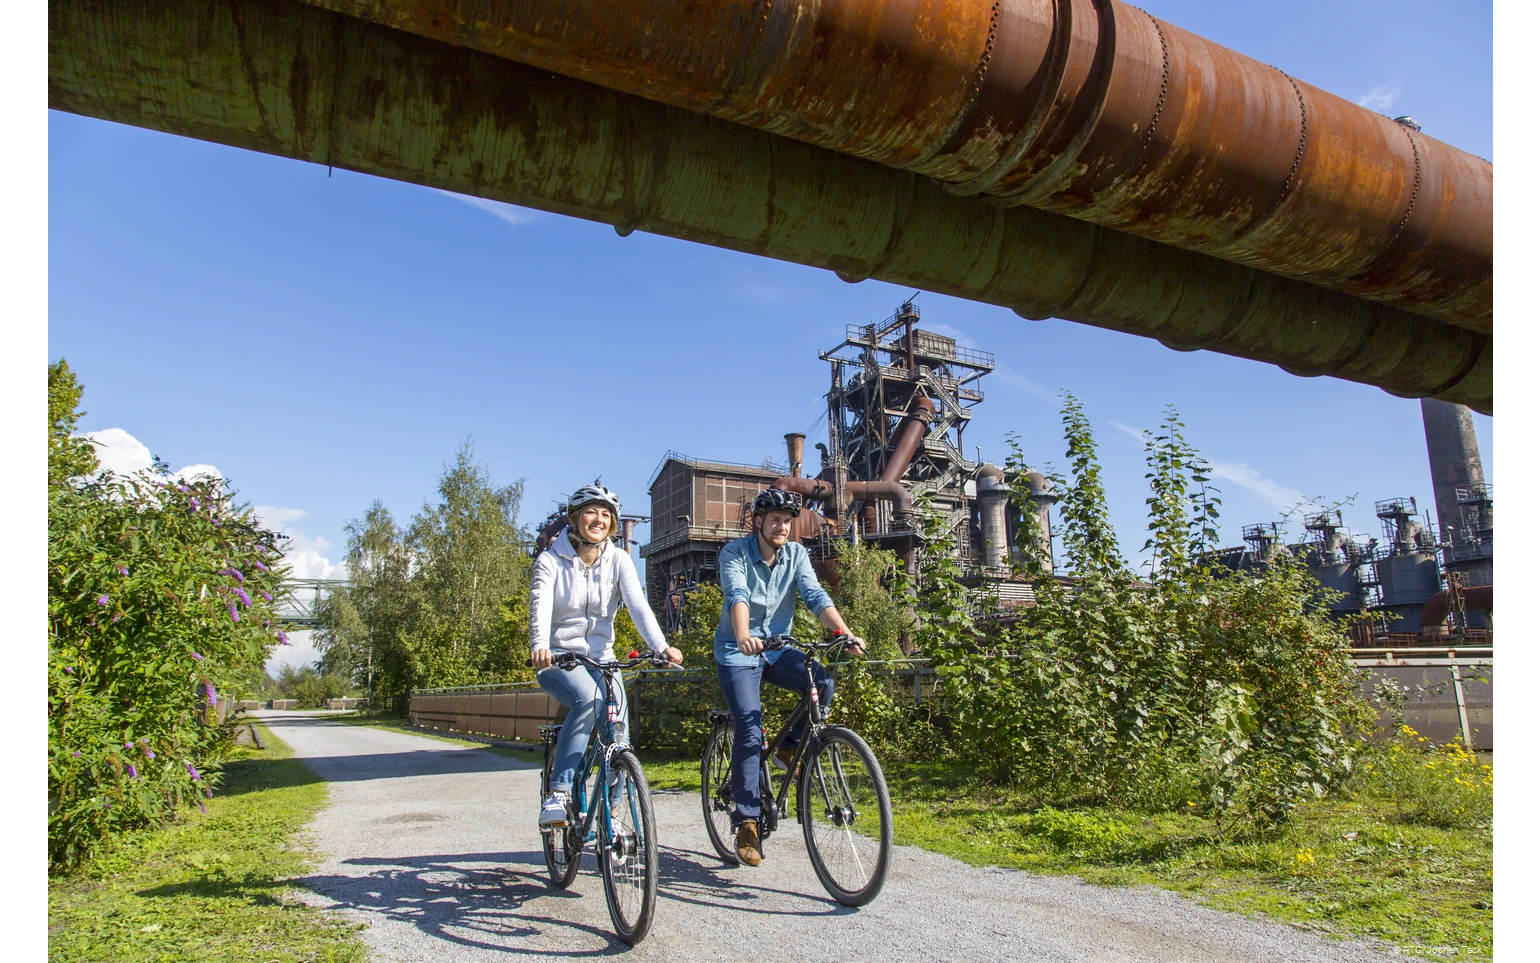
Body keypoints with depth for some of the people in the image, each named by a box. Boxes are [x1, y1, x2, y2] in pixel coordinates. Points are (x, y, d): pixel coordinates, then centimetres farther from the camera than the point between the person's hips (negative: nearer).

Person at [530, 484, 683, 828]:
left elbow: (638, 605, -14)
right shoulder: (551, 560, -7)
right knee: (589, 700, -32)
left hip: (600, 658, 3)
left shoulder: (618, 560, 0)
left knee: (618, 728, -13)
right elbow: (540, 605, -23)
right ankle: (557, 793, -25)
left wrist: (661, 646, -31)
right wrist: (540, 646, -44)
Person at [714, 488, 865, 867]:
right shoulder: (734, 553, -14)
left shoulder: (796, 554, -3)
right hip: (737, 652, -4)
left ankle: (788, 748, 1)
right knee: (749, 732, -16)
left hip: (777, 649, 4)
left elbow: (815, 596, -15)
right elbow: (736, 595, -31)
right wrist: (743, 636, -51)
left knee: (822, 682, -23)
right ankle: (746, 821, -3)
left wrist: (845, 632, -32)